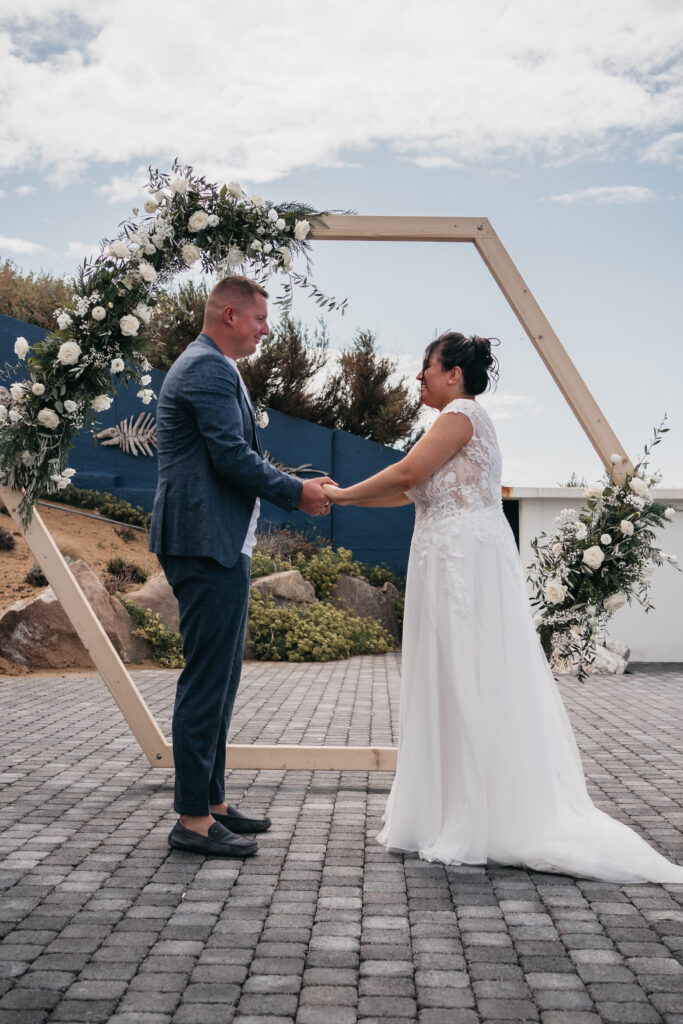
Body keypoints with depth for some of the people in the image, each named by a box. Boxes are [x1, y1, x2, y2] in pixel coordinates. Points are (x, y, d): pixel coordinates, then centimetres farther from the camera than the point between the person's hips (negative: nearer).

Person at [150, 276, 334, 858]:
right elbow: (232, 457, -20)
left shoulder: (208, 366, 23)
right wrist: (296, 492, -7)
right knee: (207, 679, -7)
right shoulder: (210, 368, -12)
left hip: (217, 545, 11)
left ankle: (212, 802, 23)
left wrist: (295, 491, 17)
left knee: (220, 677, 15)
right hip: (208, 545, -11)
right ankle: (193, 820, 1)